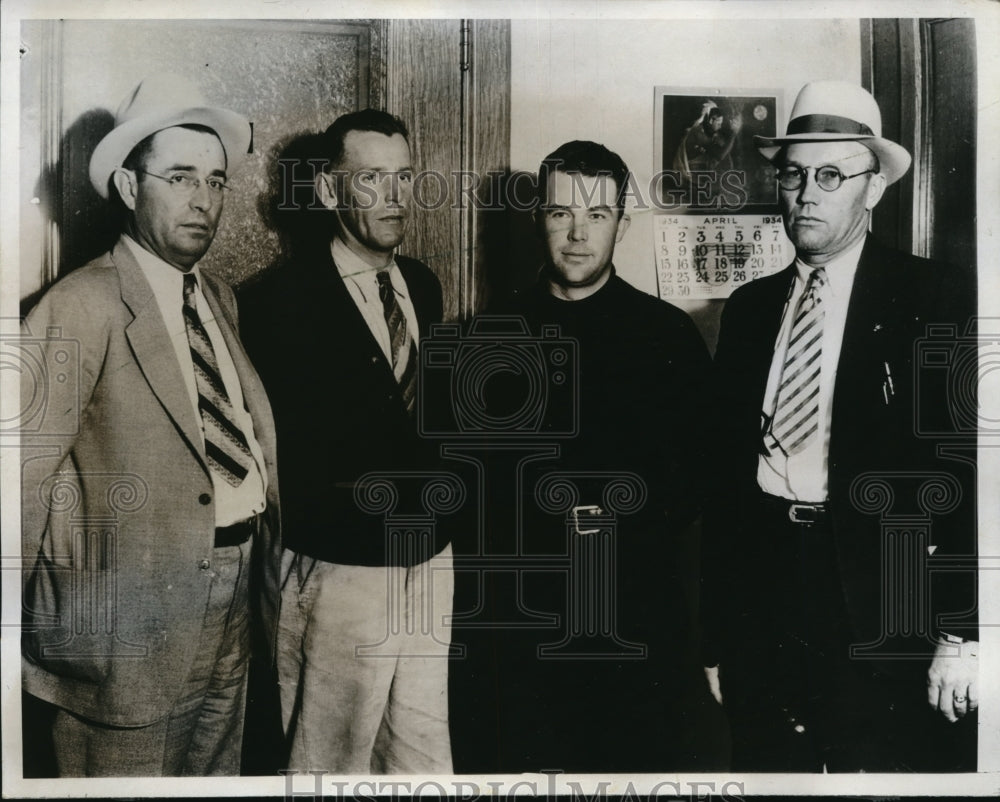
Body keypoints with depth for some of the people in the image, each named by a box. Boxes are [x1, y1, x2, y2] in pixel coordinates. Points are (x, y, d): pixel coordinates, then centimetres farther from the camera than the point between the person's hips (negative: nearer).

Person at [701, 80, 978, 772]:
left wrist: (963, 634, -11)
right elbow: (725, 473, 11)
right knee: (767, 765, 11)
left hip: (884, 606, -4)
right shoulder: (750, 308, 10)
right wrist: (717, 635, 10)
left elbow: (973, 469, -6)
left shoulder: (936, 300, -3)